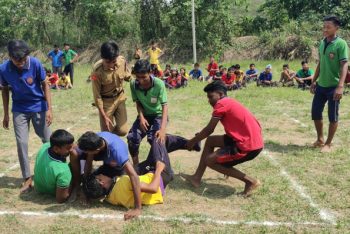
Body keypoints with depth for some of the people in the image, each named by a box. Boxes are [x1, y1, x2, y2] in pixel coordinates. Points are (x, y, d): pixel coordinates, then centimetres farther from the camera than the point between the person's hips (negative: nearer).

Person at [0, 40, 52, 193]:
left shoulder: (35, 64, -20)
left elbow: (45, 85, -9)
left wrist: (49, 109, -13)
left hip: (39, 107, -1)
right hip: (19, 110, 1)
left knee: (47, 140, 8)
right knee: (21, 143, -2)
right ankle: (27, 179, 8)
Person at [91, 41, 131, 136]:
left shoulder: (122, 61, -18)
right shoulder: (97, 70, -27)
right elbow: (97, 95, -19)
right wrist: (104, 116, -18)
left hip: (120, 97, 3)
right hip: (106, 101, -3)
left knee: (122, 131, 2)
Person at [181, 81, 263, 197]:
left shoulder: (221, 104, -10)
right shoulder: (230, 102, 17)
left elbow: (209, 130, -6)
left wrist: (193, 141, 10)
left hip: (248, 147, -10)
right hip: (253, 141, 10)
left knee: (210, 160, 1)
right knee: (210, 141, 17)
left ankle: (250, 181, 1)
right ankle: (197, 177, 22)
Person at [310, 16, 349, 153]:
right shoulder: (322, 43, 9)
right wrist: (314, 81, 16)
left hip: (333, 86, -7)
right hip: (320, 85, 7)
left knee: (333, 116, 2)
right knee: (315, 113, 11)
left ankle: (328, 144, 15)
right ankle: (320, 139, 29)